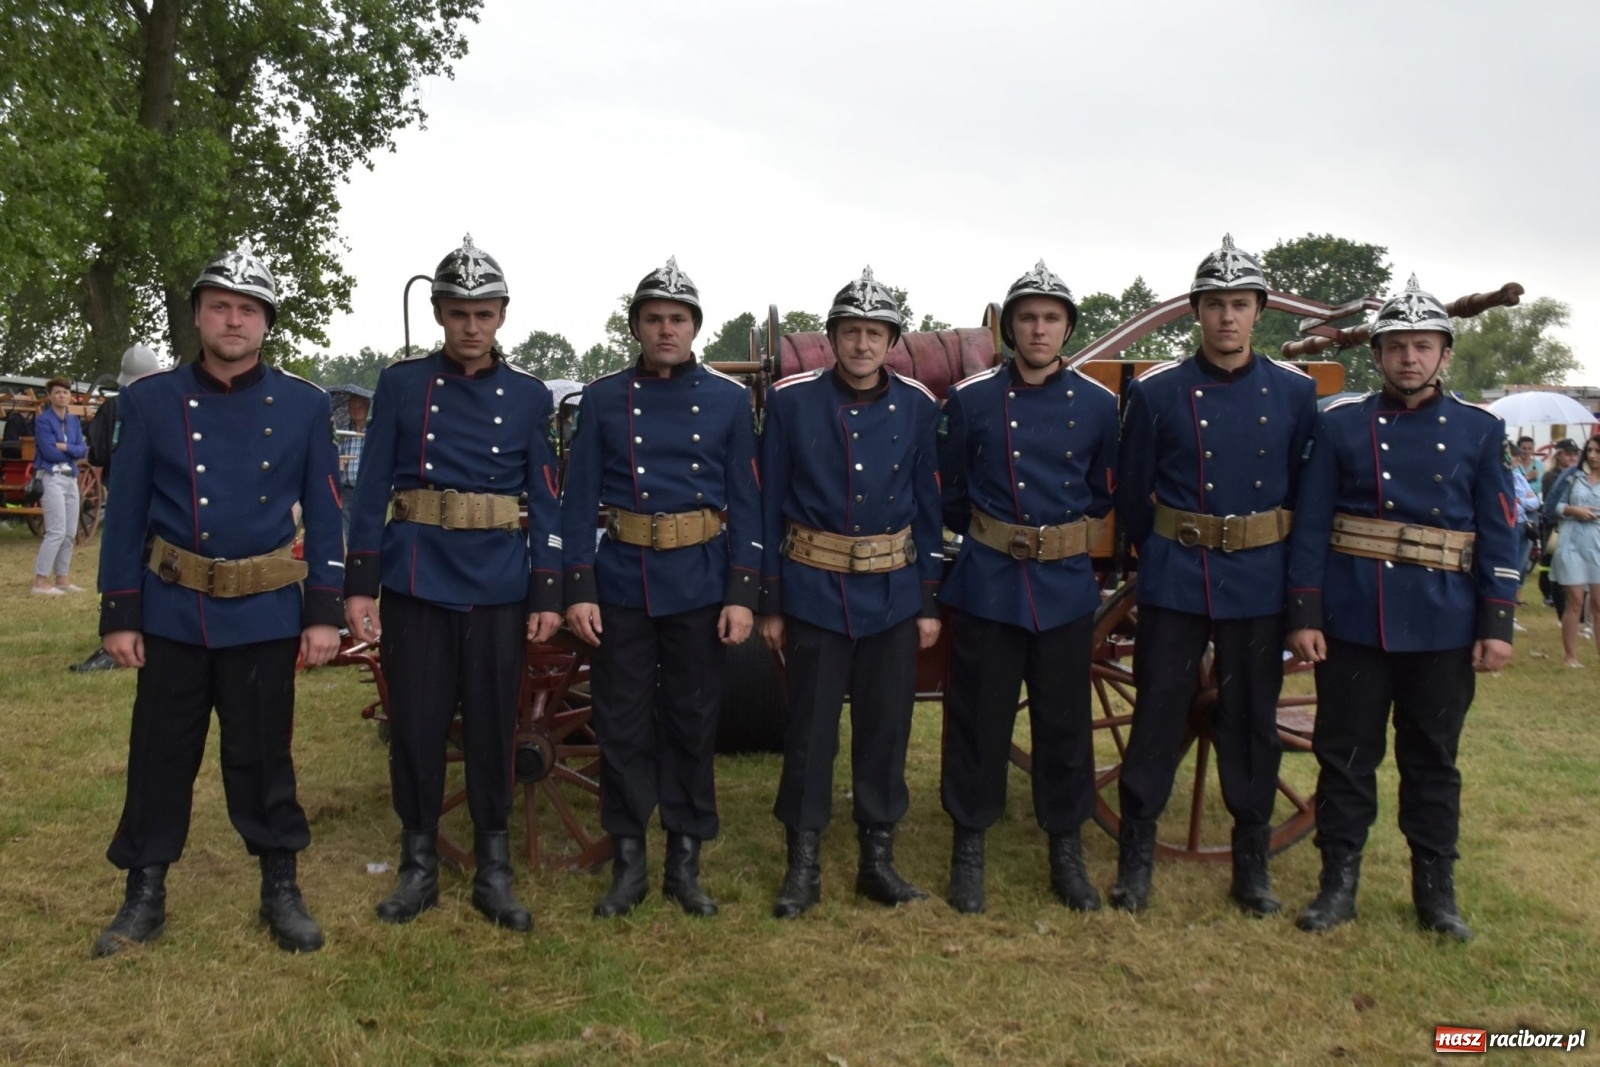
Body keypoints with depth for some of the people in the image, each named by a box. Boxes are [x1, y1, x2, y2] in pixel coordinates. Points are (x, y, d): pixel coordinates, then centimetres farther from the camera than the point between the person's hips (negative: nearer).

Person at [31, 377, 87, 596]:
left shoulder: (74, 421, 14)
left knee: (70, 533, 8)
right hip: (51, 478, -7)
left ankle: (62, 579, 16)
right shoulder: (43, 420, -5)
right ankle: (40, 581, -9)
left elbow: (84, 449, 3)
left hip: (71, 478, 7)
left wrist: (65, 447, -13)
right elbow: (49, 452, -14)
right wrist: (73, 452, -1)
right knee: (56, 531, -12)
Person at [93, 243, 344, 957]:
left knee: (263, 755, 9)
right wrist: (119, 615, -1)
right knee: (160, 756, 11)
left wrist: (324, 614, -4)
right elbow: (126, 515, 1)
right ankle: (145, 895, 26)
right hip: (172, 612, 1)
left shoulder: (304, 406, -1)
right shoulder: (149, 401, 0)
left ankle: (281, 891, 23)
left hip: (266, 616, -1)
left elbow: (324, 516, 0)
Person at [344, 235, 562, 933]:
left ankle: (494, 873, 20)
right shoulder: (401, 384, 3)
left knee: (493, 727, 6)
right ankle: (419, 868, 22)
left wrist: (548, 595, -1)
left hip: (500, 586, 0)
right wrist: (360, 584, -4)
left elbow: (544, 501, 5)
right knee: (416, 725, 6)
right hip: (416, 581, 0)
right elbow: (372, 487, 2)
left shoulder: (529, 396, 5)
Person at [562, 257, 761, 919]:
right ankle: (628, 863, 20)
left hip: (701, 584, 0)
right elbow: (579, 499, 1)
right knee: (622, 724, 5)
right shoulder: (603, 400, 3)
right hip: (622, 583, 0)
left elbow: (745, 503, 2)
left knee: (694, 721, 8)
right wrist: (578, 590, -6)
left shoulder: (729, 400, 4)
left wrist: (743, 595, -5)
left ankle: (685, 863, 22)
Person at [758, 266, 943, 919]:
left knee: (886, 727, 9)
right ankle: (803, 864, 18)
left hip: (893, 594, 2)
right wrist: (770, 603, -1)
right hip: (815, 592, -2)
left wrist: (929, 603, 4)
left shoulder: (917, 408, 2)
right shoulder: (792, 401, -4)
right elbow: (770, 505, -1)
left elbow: (928, 510, 6)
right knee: (810, 729, 4)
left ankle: (878, 859, 23)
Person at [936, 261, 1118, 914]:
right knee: (978, 719, 6)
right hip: (986, 584, -1)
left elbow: (1105, 493, 14)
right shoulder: (970, 399, -2)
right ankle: (969, 849, 21)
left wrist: (1069, 536, 9)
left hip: (1066, 588, 1)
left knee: (1065, 722, 9)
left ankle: (1066, 854, 25)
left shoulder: (1098, 404, 2)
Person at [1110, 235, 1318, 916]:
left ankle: (1252, 861, 24)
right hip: (1174, 580, -1)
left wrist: (1285, 561, 9)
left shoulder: (1295, 394, 3)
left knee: (1252, 721, 10)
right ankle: (1135, 857, 17)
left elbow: (1308, 493, 9)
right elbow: (1131, 494, 6)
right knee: (1157, 716, 4)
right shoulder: (1156, 393, -1)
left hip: (1258, 584, 1)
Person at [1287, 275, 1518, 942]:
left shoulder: (1480, 432, 5)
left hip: (1443, 628, 1)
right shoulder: (1340, 426, 1)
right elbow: (1311, 528, -2)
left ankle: (1436, 889, 26)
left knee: (1433, 759, 12)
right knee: (1345, 754, 6)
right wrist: (1305, 616, -7)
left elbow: (1500, 536, 3)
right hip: (1353, 621, -1)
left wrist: (1497, 624, -3)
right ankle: (1339, 882, 19)